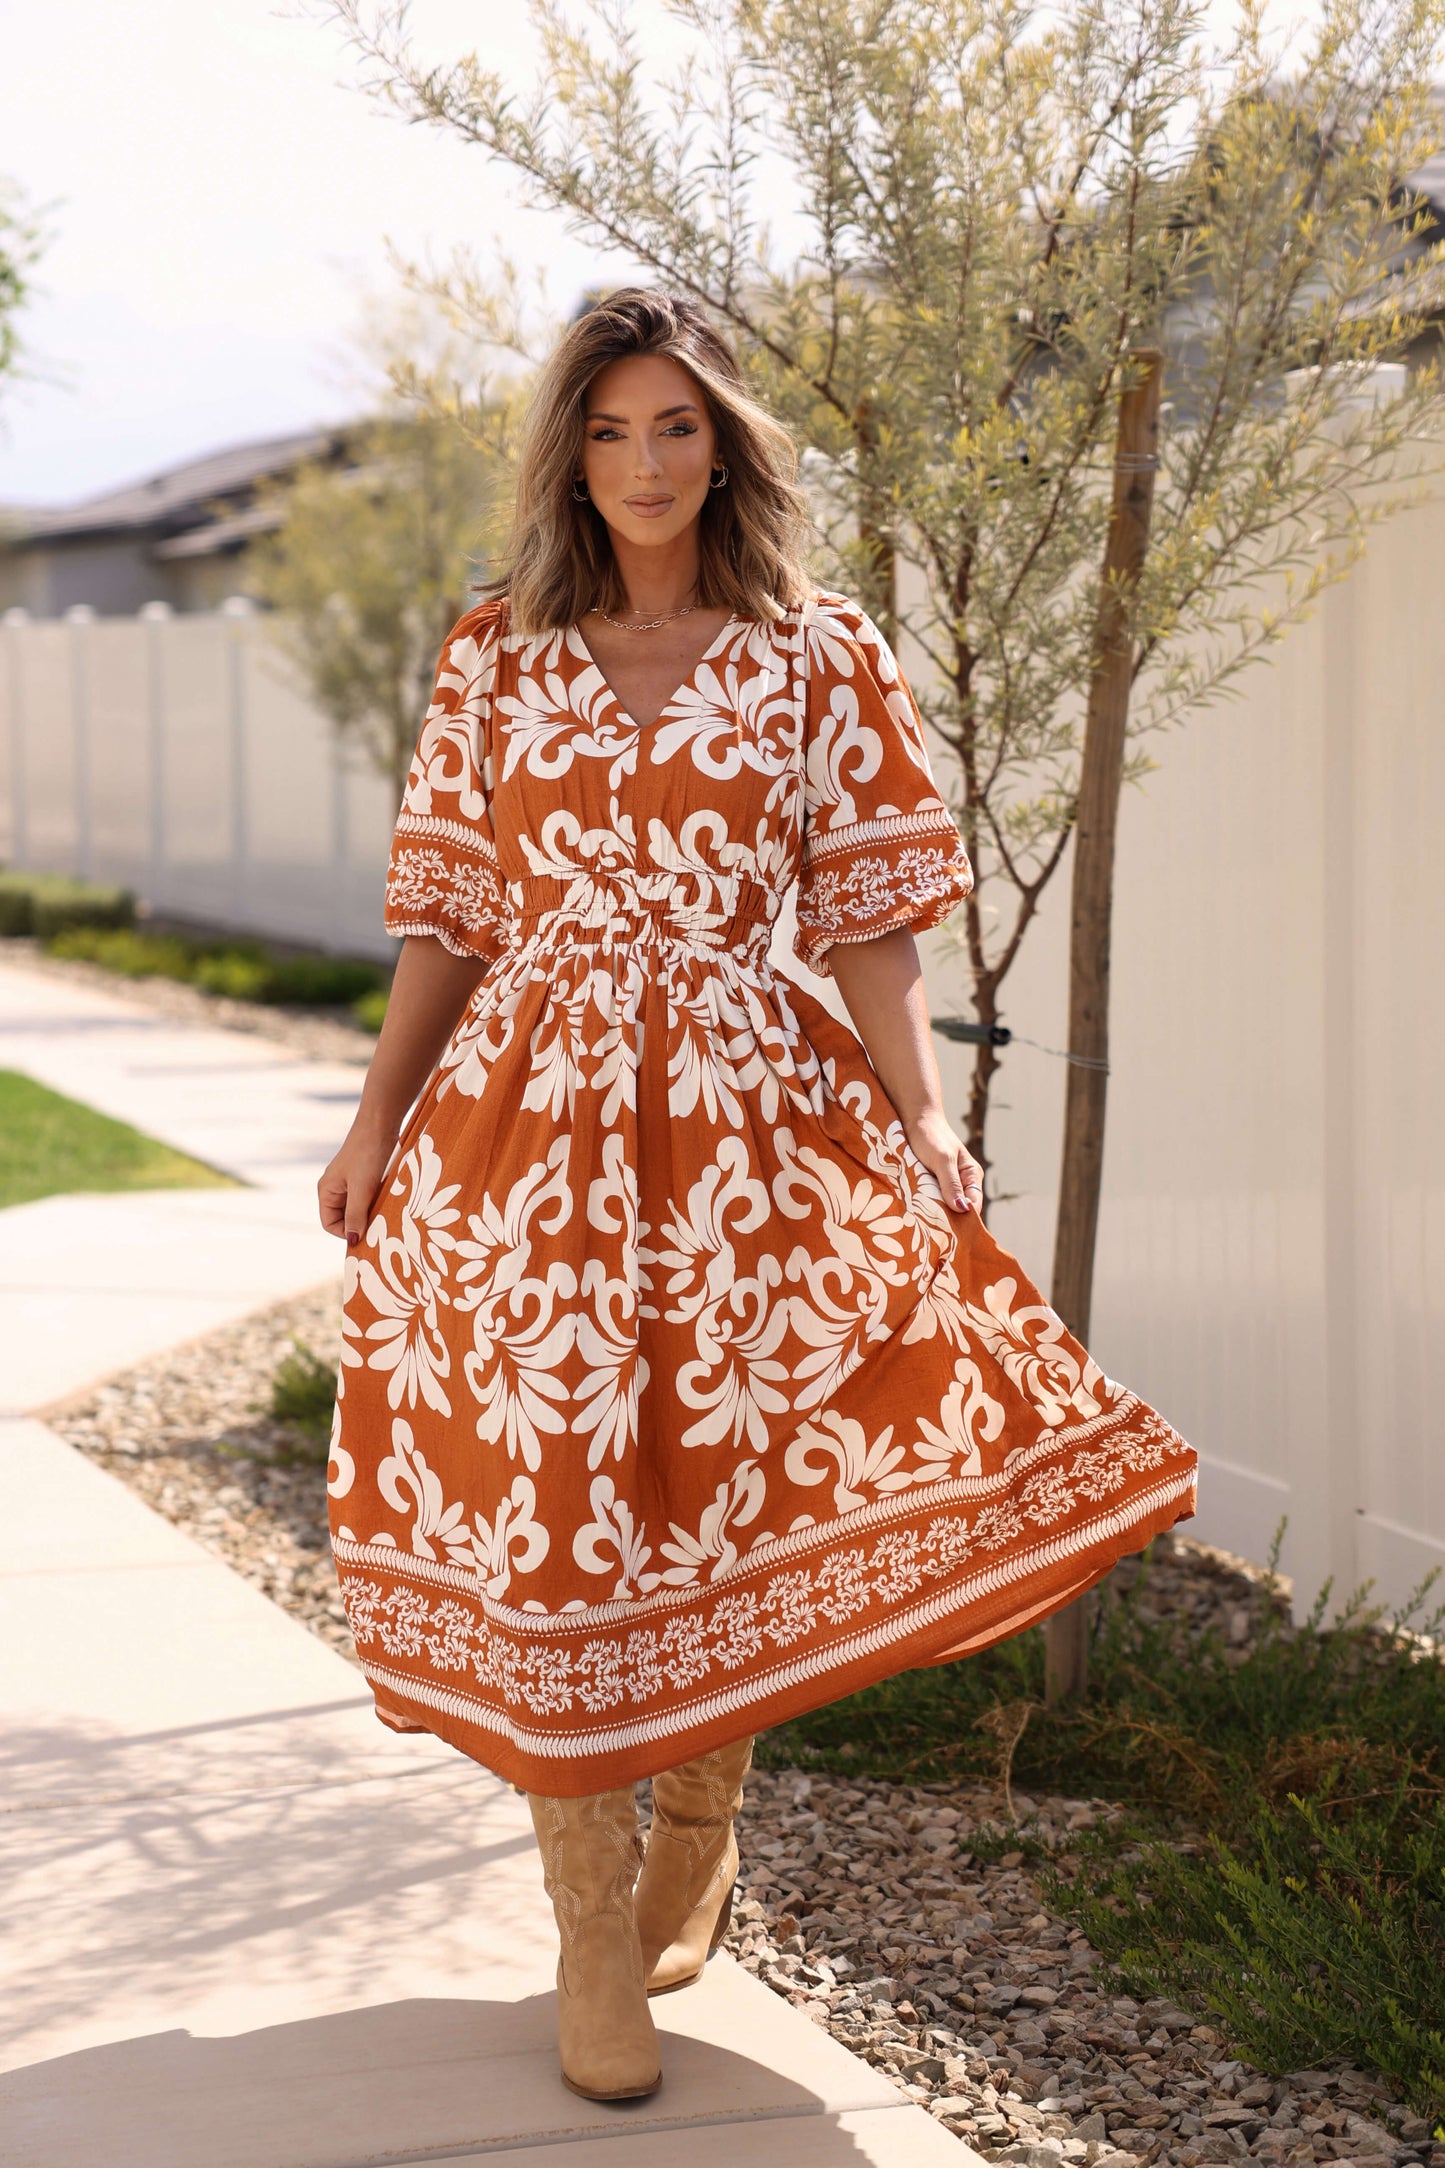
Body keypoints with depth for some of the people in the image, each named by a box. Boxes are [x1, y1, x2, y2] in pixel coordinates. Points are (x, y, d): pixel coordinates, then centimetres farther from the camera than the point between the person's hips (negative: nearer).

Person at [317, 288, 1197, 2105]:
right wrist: (375, 1122, 5)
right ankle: (593, 1936, 11)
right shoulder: (497, 657, 9)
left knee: (725, 1492, 3)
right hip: (525, 1117, 1)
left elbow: (867, 921, 2)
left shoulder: (818, 658, 5)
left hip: (743, 1111, -1)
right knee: (547, 1502, -1)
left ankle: (697, 1835, 31)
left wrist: (918, 1119, -10)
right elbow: (450, 918, 11)